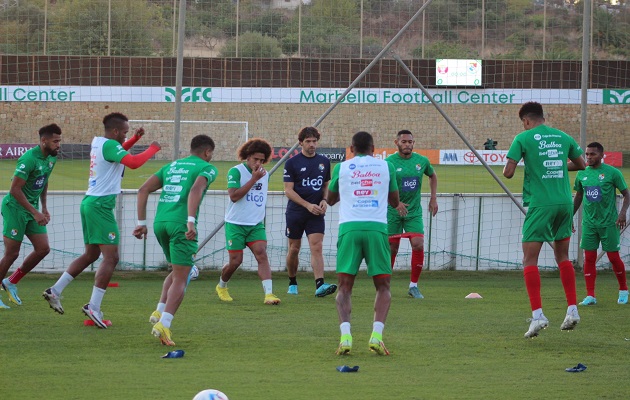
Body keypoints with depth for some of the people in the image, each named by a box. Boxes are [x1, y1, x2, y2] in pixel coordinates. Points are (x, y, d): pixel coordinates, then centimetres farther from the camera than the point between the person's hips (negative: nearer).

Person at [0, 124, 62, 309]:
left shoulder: (51, 157, 3)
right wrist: (35, 213, -24)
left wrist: (44, 208, 14)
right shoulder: (29, 159, -24)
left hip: (32, 209, 8)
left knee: (43, 248, 2)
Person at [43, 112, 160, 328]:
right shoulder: (109, 145, -14)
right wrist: (152, 149, -11)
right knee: (110, 257, -10)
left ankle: (54, 291, 19)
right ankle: (94, 306, -15)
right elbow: (134, 162, -27)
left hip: (90, 202, 10)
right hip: (101, 205, -10)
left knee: (90, 254, 19)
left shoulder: (98, 142, 14)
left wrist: (135, 138, 24)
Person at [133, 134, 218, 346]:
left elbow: (144, 189, 14)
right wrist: (191, 222, -27)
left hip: (160, 222, 6)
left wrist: (141, 223, 14)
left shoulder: (171, 166, 23)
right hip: (180, 224, -6)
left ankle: (160, 311, 10)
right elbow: (196, 189, -18)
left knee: (178, 271, 25)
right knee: (181, 278, -3)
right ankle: (163, 324, -17)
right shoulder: (207, 168, 5)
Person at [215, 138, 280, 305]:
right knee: (236, 261, -1)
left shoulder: (264, 174, 9)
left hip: (256, 224, 4)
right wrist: (253, 179, -22)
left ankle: (269, 293, -23)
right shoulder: (236, 171, -11)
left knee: (262, 254, -14)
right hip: (236, 224, -4)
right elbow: (234, 196, -22)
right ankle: (221, 286, 29)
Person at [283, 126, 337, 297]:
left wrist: (324, 200, -2)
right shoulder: (292, 163, -4)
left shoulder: (324, 162, 7)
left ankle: (320, 285, -22)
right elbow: (288, 190, -7)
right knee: (294, 249, 7)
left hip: (316, 213, 2)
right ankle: (292, 283, 26)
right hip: (295, 212, -2)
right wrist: (308, 205, -16)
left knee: (317, 248, -12)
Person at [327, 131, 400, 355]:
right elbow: (394, 201, 23)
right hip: (377, 227, 0)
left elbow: (330, 200, 26)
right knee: (383, 286, 9)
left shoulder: (342, 168, 11)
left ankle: (345, 335, -15)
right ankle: (376, 335, -10)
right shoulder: (385, 167, 12)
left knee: (345, 286, 5)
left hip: (349, 227, 0)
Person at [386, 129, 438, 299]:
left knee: (418, 245, -12)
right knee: (392, 248, 1)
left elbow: (432, 176, 23)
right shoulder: (389, 162, -10)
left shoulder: (422, 161, 2)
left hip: (414, 212, 2)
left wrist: (433, 198, 16)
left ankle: (413, 286, -1)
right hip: (393, 212, -2)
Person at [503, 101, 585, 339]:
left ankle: (537, 314, -14)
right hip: (565, 203, 5)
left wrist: (507, 169, 13)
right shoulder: (563, 137, 10)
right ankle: (572, 310, 13)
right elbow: (581, 165, 23)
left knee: (529, 259, -1)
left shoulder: (523, 138, -4)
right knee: (563, 256, 18)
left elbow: (508, 172, -9)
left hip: (540, 204, -5)